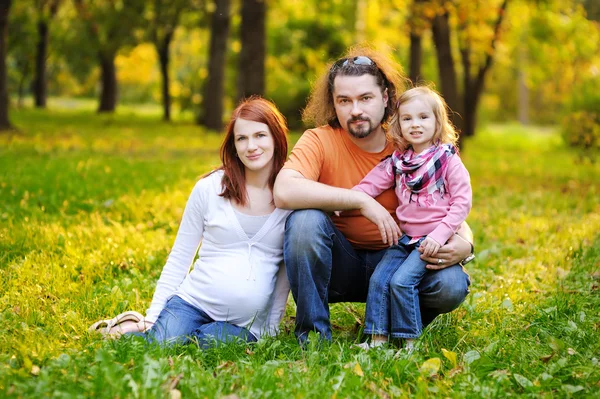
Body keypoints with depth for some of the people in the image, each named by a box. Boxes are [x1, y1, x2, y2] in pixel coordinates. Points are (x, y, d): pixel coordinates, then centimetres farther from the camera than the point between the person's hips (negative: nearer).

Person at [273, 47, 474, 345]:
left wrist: (463, 245, -25)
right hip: (338, 266, -1)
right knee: (306, 219, -31)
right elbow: (284, 192, -32)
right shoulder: (320, 141, -11)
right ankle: (312, 331, -15)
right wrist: (361, 201, -32)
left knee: (451, 285, -26)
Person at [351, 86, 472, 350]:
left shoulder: (449, 162, -6)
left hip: (433, 240, -6)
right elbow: (369, 185, 6)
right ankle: (378, 338, -1)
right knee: (378, 279, -8)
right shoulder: (396, 163, 9)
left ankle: (410, 340, -8)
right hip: (404, 238, 6)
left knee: (401, 280, -20)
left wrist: (439, 235, -17)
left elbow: (462, 203, -9)